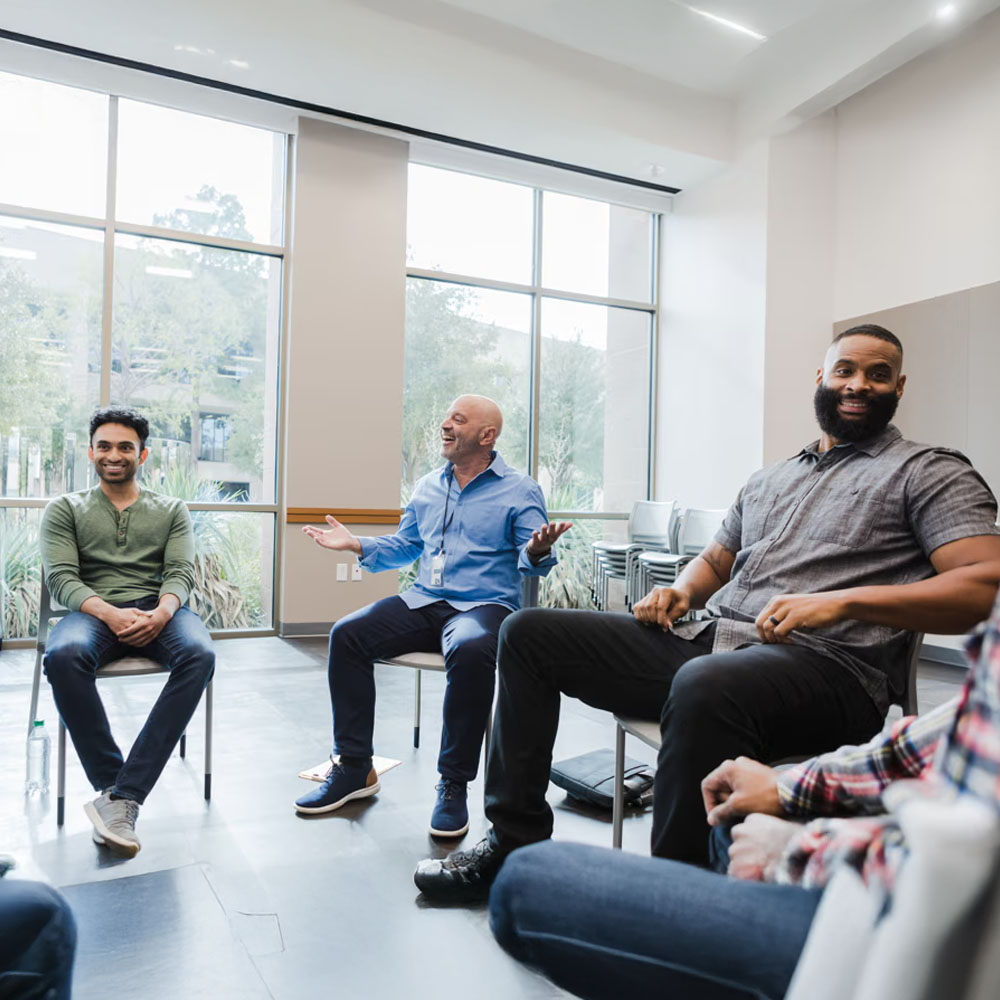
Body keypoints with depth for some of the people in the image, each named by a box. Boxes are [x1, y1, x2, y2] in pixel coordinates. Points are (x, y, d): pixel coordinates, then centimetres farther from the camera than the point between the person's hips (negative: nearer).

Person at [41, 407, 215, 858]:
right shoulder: (65, 509, 14)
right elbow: (61, 577, 1)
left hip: (158, 611, 1)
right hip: (93, 612, 0)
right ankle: (112, 786, -25)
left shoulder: (172, 510, 17)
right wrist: (110, 614, -20)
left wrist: (161, 614, -19)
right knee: (64, 655, -37)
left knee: (199, 653, -34)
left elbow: (181, 573, 5)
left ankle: (120, 796, -33)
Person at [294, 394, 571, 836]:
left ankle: (454, 784, -21)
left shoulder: (521, 490, 3)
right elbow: (404, 547, 25)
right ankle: (354, 767, -5)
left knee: (471, 651, -38)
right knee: (347, 634, -16)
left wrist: (536, 552, -29)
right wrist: (356, 545, 13)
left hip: (484, 605, -5)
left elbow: (532, 561, -6)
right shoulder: (427, 487, 19)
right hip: (422, 602, 5)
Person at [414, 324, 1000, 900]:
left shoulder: (930, 472, 6)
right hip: (710, 638, 7)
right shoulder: (769, 479, 25)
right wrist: (681, 590, 6)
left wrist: (843, 601, -20)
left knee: (706, 685, -43)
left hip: (827, 666, -7)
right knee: (529, 633, 0)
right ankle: (516, 847, 2)